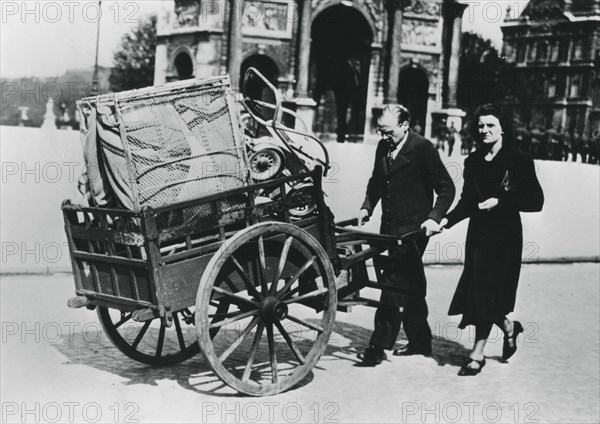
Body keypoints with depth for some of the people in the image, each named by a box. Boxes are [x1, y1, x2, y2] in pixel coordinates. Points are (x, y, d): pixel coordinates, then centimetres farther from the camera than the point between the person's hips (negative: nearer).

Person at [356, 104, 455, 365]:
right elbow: (376, 182, 22)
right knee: (411, 285, 15)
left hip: (413, 227, -7)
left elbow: (446, 188, -9)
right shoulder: (383, 147, 8)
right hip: (390, 226, 7)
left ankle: (380, 345, -10)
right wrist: (367, 206, 7)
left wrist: (434, 218, -20)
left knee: (394, 281, -13)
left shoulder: (424, 149, -10)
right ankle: (420, 342, 25)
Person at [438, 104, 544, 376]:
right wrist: (447, 220, -3)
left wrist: (500, 201, -18)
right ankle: (508, 327, 32)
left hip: (504, 236, -5)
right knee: (478, 292, 7)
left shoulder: (518, 160, -6)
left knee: (486, 294, -5)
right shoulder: (473, 162, 9)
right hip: (478, 232, 6)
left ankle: (478, 354, 8)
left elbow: (536, 201, -9)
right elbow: (467, 202, 12)